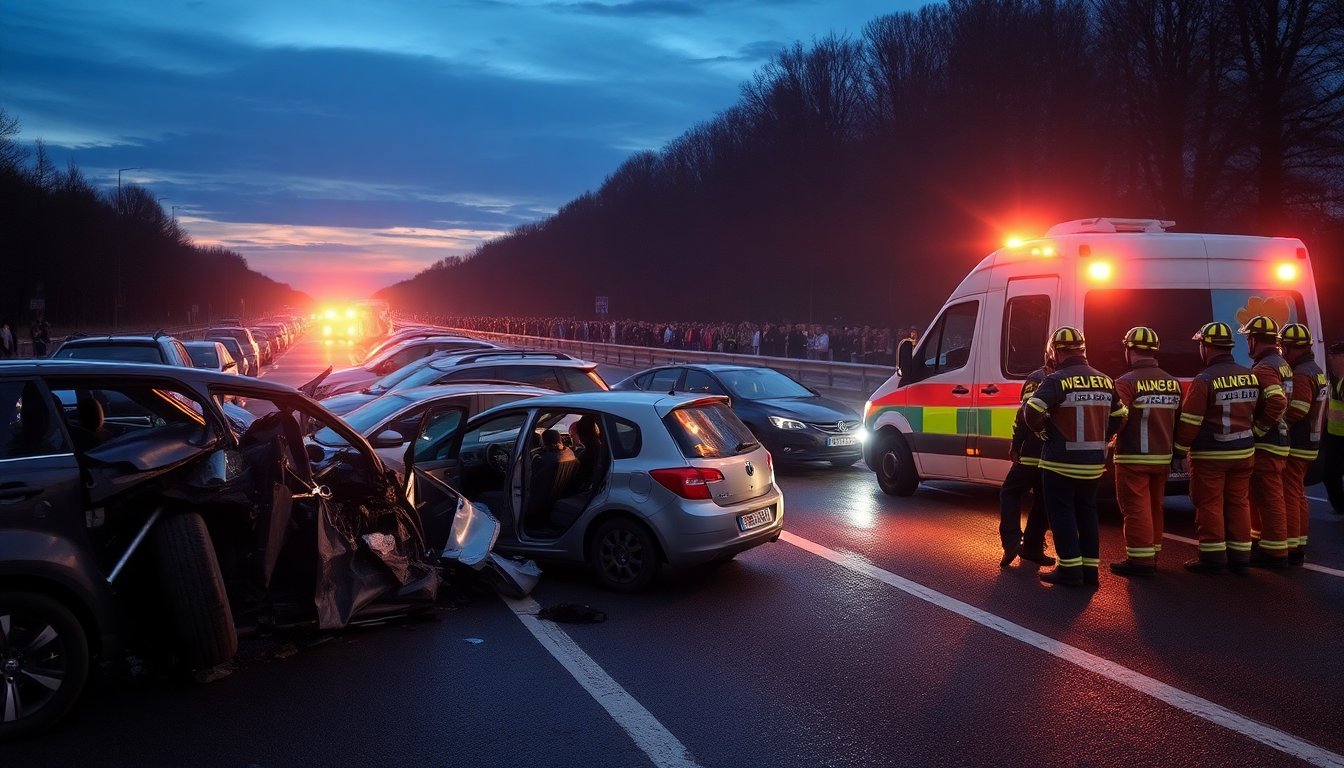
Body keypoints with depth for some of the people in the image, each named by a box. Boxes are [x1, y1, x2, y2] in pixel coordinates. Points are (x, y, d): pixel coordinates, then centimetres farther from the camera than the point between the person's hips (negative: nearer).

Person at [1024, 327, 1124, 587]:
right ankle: (1090, 568, 18)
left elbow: (1032, 411, -24)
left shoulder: (1057, 380, -14)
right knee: (1087, 513, 16)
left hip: (1061, 462, -6)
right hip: (1094, 462, 6)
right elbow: (1118, 417, 14)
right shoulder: (1105, 381, 6)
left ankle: (1070, 569, 2)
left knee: (1062, 514, 3)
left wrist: (1042, 430, -5)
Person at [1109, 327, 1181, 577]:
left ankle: (1140, 559, -1)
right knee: (1154, 506, 17)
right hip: (1163, 457, 7)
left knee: (1135, 508, -2)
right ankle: (1152, 554, 26)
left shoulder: (1127, 382, -15)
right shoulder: (1173, 382, 8)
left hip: (1134, 457, -7)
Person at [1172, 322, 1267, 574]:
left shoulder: (1204, 380, -14)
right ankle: (1240, 557, 16)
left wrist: (1179, 452, -7)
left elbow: (1189, 422, -14)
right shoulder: (1250, 376, 5)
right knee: (1238, 503, 12)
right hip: (1243, 452, 6)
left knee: (1209, 505, 2)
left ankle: (1213, 558, 5)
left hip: (1210, 455, -6)